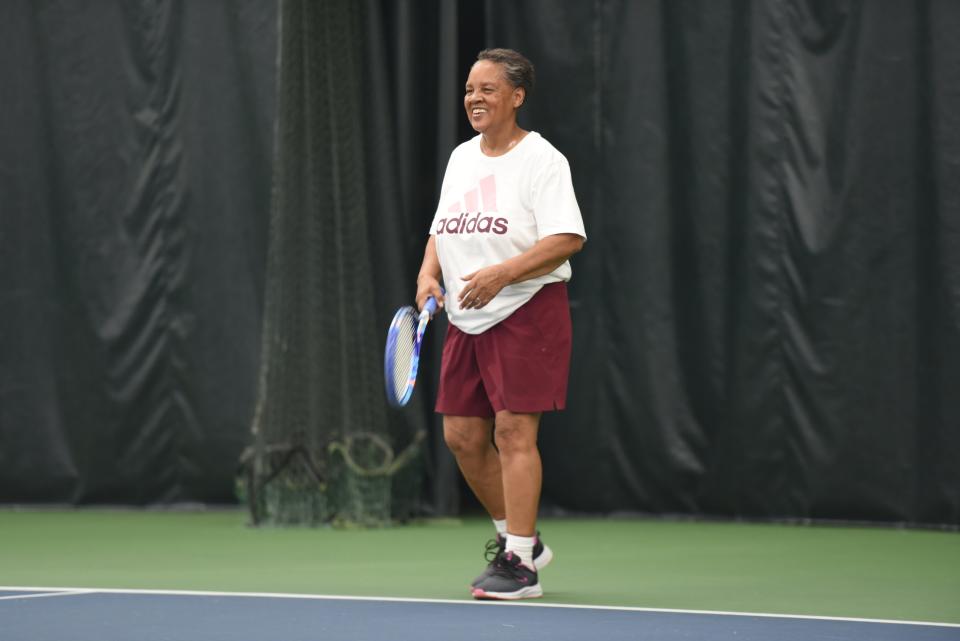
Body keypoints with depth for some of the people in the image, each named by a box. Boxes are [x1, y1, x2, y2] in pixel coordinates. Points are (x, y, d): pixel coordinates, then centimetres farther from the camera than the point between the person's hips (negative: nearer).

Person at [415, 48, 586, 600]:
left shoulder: (542, 160, -9)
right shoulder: (461, 158, 14)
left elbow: (568, 238, -18)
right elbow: (442, 229, 21)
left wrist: (502, 274, -27)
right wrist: (429, 274, 0)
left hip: (527, 310, -8)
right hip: (467, 318, 8)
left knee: (513, 431, -12)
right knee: (462, 436, 6)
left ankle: (519, 563, -7)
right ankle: (521, 539, 24)